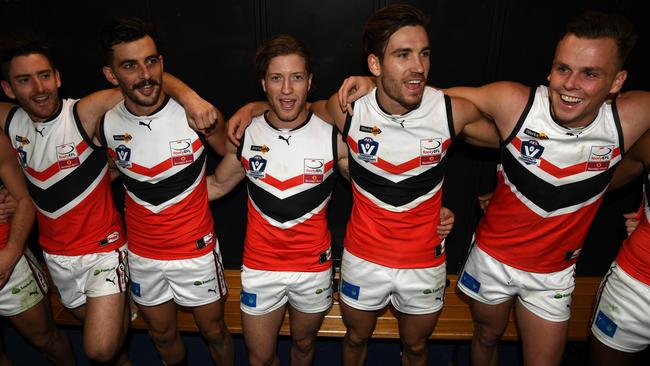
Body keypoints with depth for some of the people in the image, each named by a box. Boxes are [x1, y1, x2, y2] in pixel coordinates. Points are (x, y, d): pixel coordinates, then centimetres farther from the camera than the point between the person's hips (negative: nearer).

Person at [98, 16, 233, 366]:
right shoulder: (105, 125, -9)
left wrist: (191, 199, -4)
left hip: (197, 250, -3)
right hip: (143, 255, 3)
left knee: (214, 331, 15)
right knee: (163, 335, 23)